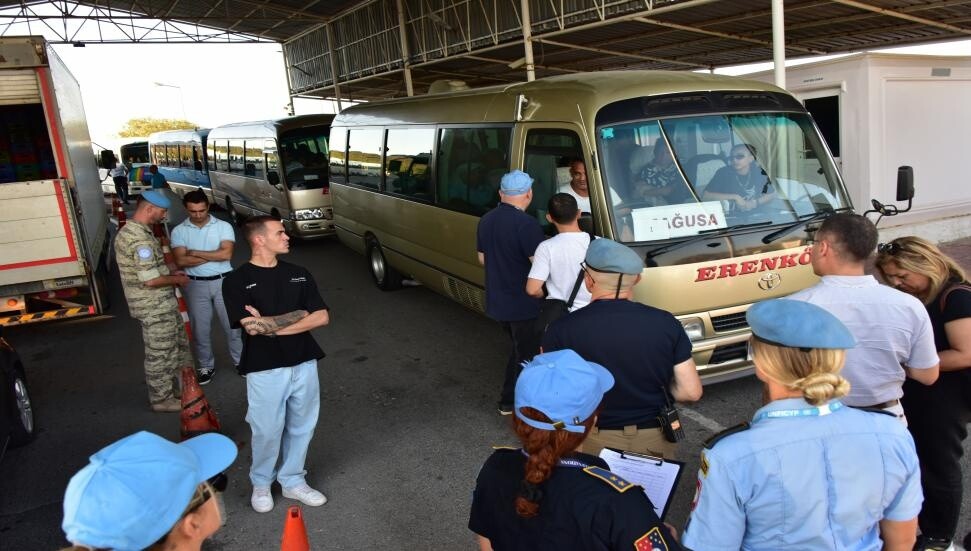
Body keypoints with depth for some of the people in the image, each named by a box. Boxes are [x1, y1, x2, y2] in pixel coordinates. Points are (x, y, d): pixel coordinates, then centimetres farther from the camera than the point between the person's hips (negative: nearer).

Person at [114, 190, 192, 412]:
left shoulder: (130, 231, 9)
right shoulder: (140, 239, -25)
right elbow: (151, 280, -27)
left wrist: (171, 271, 11)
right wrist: (177, 280, -10)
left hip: (161, 305, 10)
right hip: (155, 308, -10)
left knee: (178, 344, 22)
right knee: (160, 353, 4)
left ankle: (182, 386, 36)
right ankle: (162, 399, 18)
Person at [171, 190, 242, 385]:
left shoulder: (223, 226, -4)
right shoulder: (179, 231, -2)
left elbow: (226, 254, -17)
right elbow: (181, 261, -13)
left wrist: (195, 253, -14)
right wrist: (213, 255, -14)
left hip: (223, 281, -1)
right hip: (196, 285, 1)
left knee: (232, 323, 7)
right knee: (200, 327, 9)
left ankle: (239, 360, 23)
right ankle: (206, 366, 24)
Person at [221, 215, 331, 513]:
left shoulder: (299, 274, 6)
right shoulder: (236, 281, -7)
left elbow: (322, 317, -3)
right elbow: (251, 326, -19)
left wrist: (272, 326, -13)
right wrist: (298, 314, -11)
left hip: (304, 365, 4)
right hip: (265, 370, -4)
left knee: (302, 428, 13)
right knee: (267, 432, 8)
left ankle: (293, 480, 33)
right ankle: (261, 483, 33)